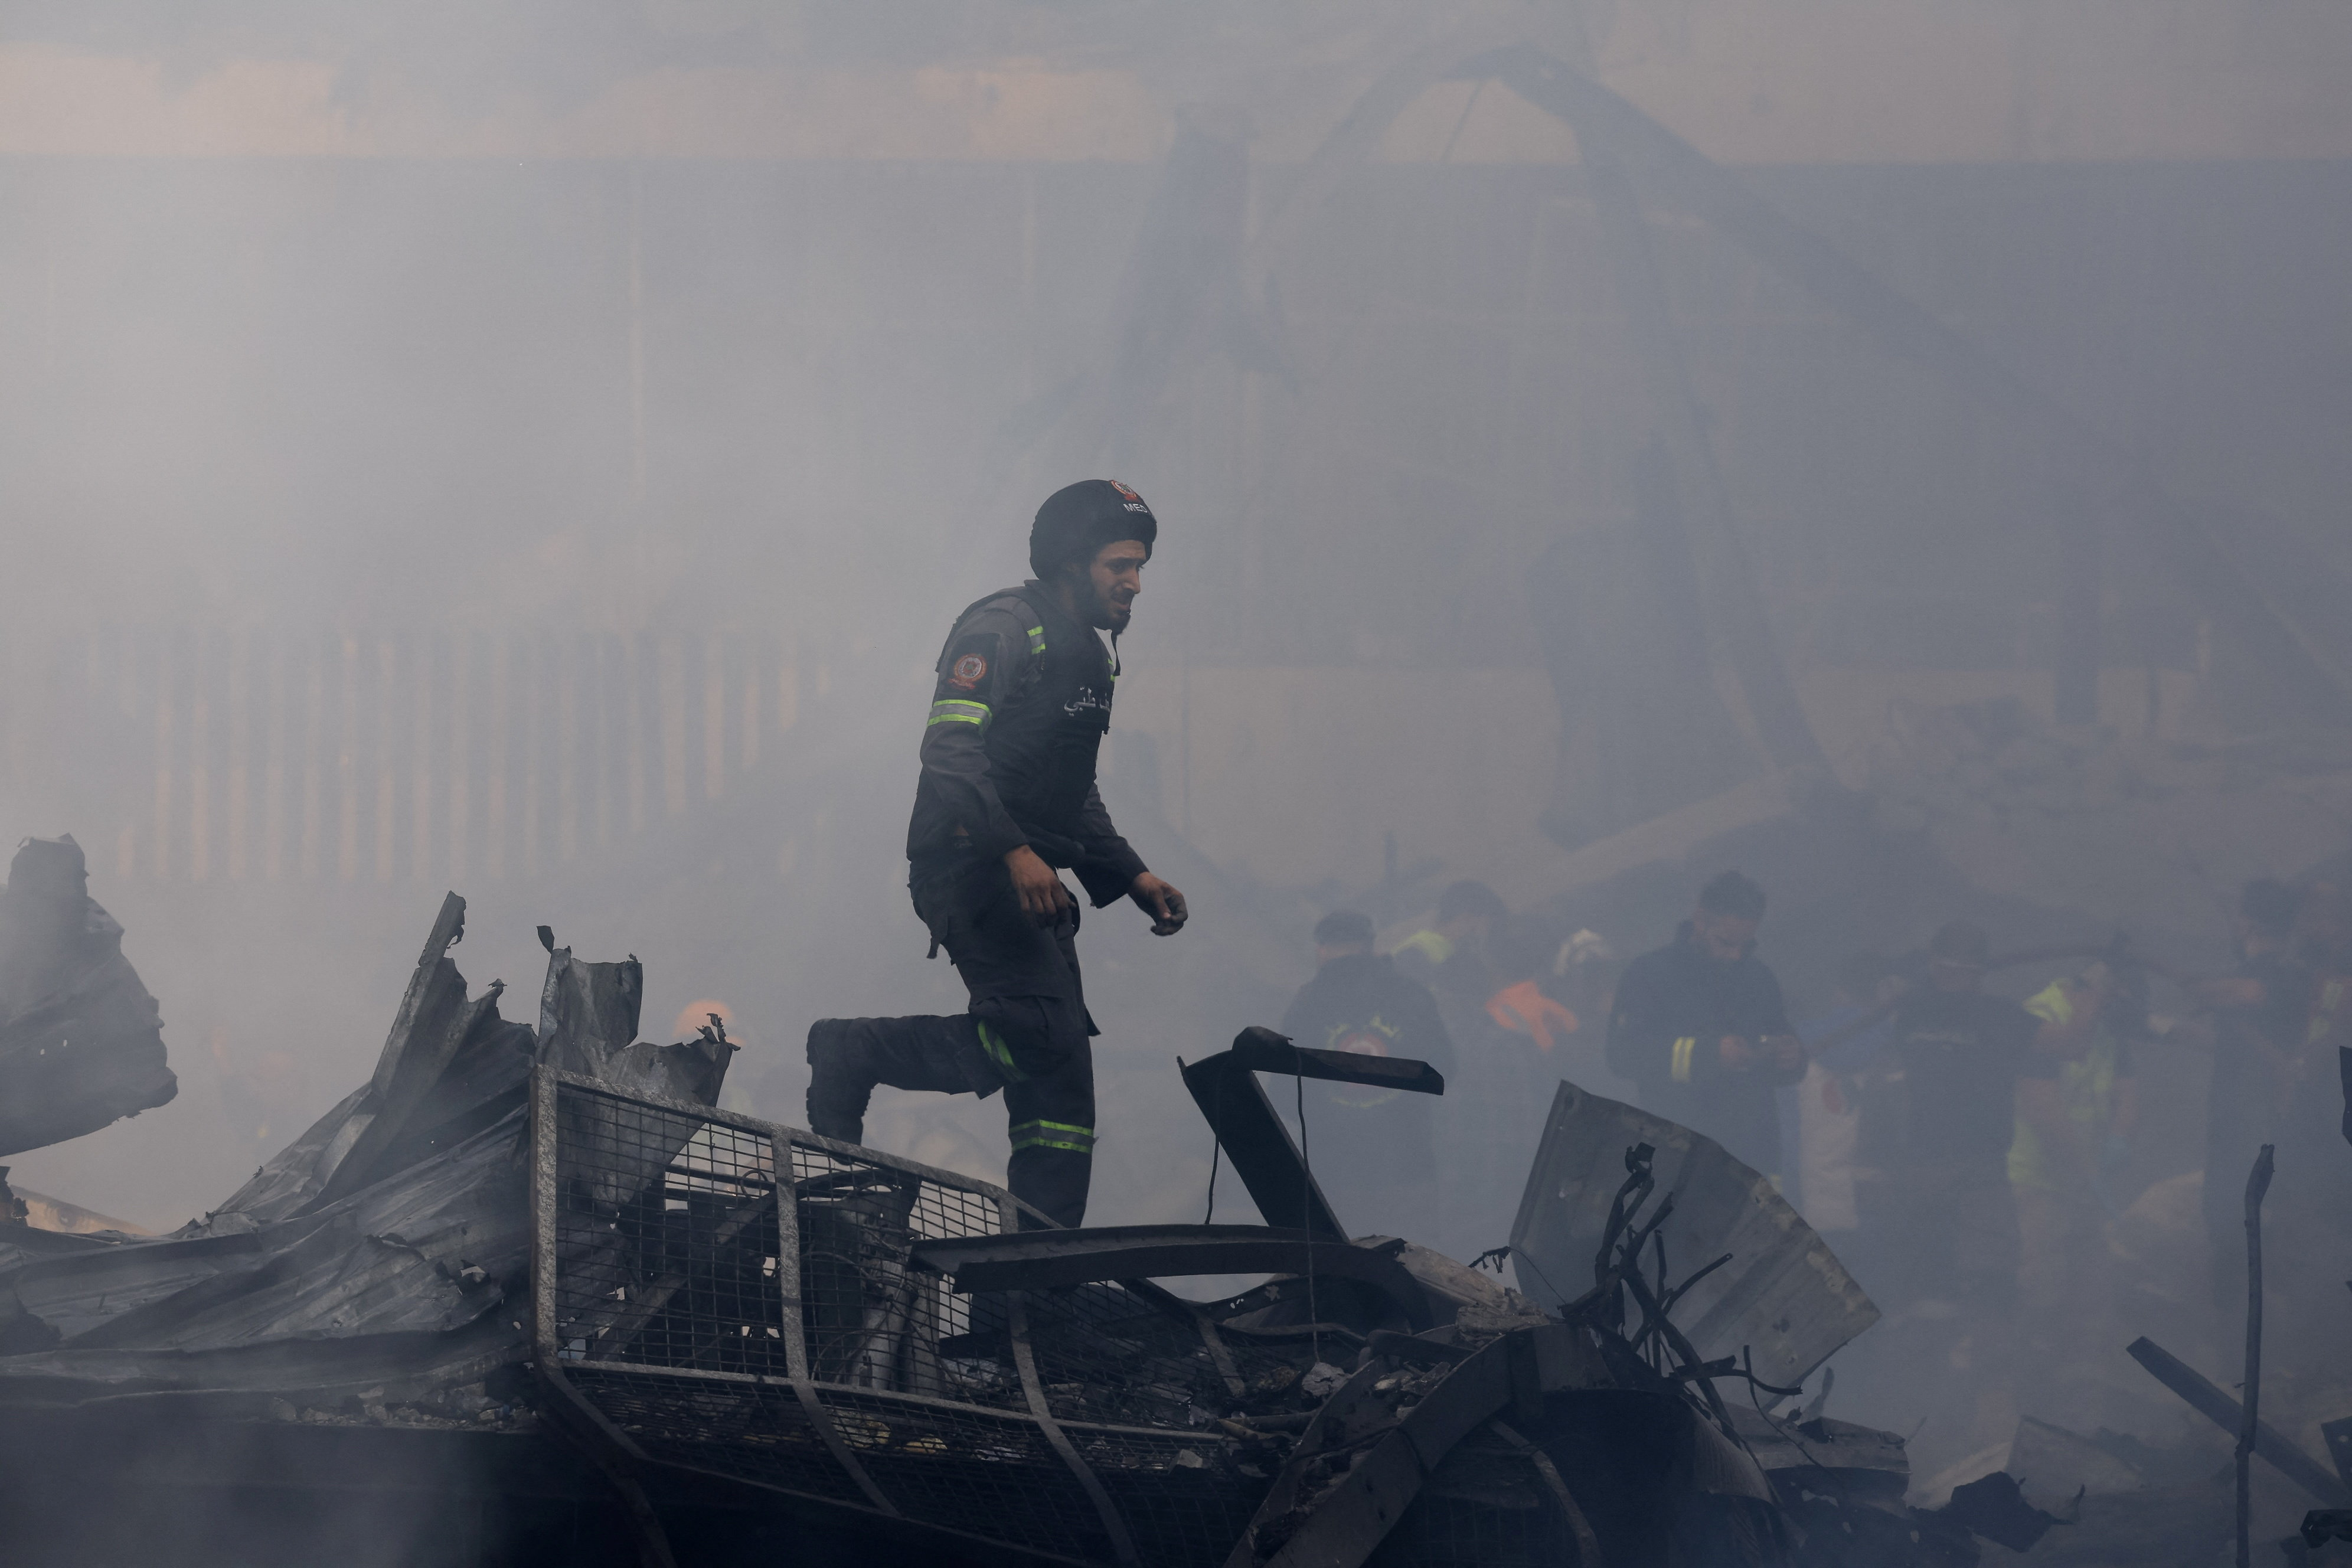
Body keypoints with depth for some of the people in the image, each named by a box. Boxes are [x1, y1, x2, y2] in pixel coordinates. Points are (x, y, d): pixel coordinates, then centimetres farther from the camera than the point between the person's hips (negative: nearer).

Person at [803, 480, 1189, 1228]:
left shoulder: (1089, 656, 22)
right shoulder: (1003, 629, -8)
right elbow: (951, 750, -20)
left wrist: (1132, 877, 17)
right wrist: (1015, 852, -31)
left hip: (1032, 881, 9)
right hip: (969, 866, -9)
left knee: (1056, 1075, 1)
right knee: (1046, 1035, -24)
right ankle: (859, 1055, -10)